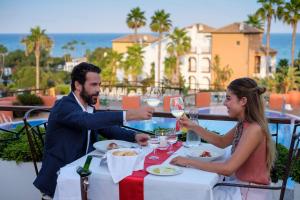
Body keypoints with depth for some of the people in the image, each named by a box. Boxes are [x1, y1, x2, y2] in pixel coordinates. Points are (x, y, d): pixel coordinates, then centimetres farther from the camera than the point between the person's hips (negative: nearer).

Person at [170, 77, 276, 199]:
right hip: (239, 184, 7)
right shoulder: (244, 124, 2)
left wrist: (189, 162, -22)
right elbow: (222, 142, 18)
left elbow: (227, 168, -28)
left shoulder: (253, 130, -24)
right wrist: (193, 127, 6)